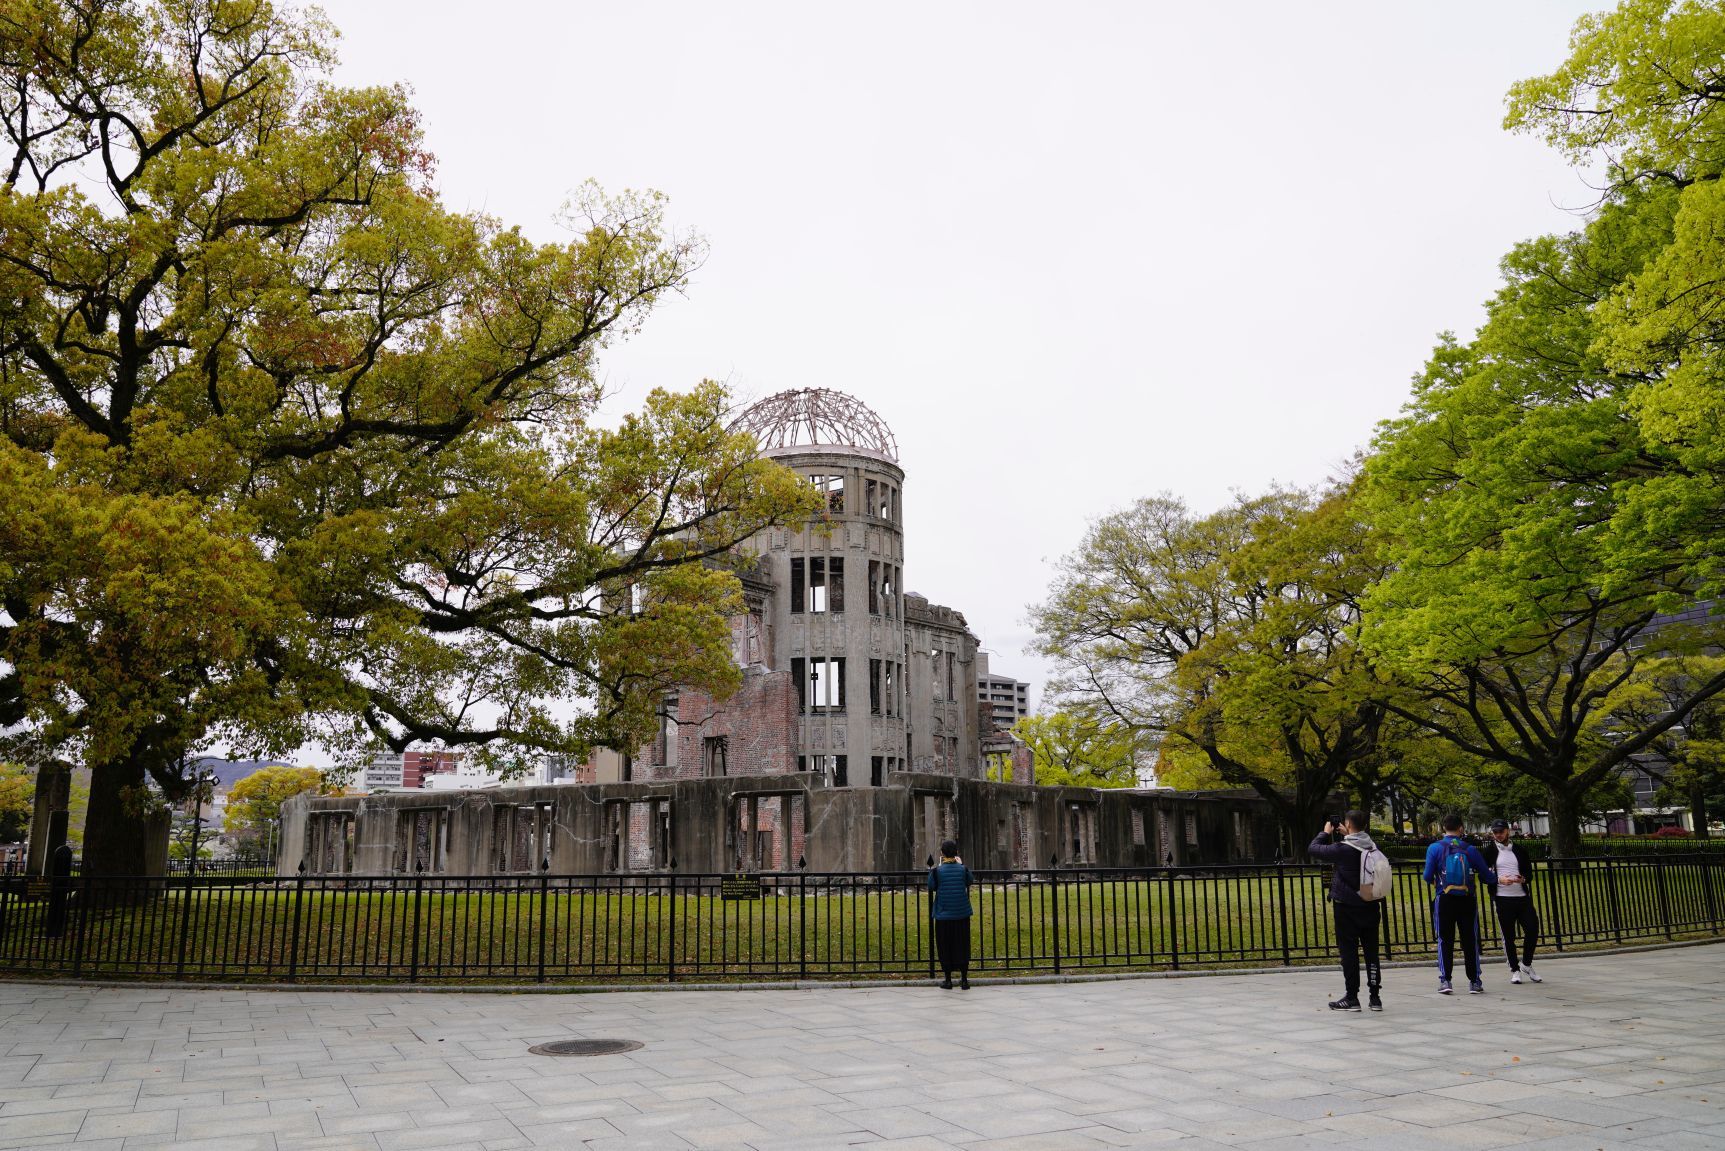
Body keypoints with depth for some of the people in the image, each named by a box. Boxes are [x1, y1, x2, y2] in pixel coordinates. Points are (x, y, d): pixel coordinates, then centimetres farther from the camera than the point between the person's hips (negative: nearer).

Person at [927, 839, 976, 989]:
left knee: (945, 946, 8)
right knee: (962, 945, 10)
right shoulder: (963, 869, -5)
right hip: (961, 913, 2)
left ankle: (948, 980, 10)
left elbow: (931, 887, 2)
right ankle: (964, 979, 10)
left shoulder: (938, 871, -10)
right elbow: (970, 881, 14)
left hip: (943, 914, -2)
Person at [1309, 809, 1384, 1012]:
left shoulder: (1342, 849, -16)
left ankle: (1351, 997, 4)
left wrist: (1326, 833, 7)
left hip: (1347, 908, -5)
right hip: (1371, 906, 5)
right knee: (1371, 951, 10)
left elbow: (1313, 849, -7)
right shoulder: (1373, 847, 1)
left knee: (1349, 952, 1)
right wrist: (1346, 836, 18)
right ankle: (1374, 997, 14)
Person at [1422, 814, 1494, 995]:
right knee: (1470, 941, 10)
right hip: (1467, 901, 1)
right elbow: (1487, 876, 3)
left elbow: (1428, 876, -9)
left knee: (1445, 941, 6)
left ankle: (1445, 980, 0)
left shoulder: (1435, 848, -5)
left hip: (1444, 900, -1)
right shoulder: (1470, 849, -1)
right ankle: (1474, 982, 14)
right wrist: (1495, 879, 26)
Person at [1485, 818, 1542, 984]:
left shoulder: (1519, 850, 12)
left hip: (1523, 897, 3)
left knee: (1533, 929, -3)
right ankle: (1515, 970, 13)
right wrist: (1499, 880, -17)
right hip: (1502, 899, -3)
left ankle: (1526, 964, 19)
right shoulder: (1489, 851, 4)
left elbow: (1529, 872, 12)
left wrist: (1523, 879, -10)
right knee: (1508, 936, 1)